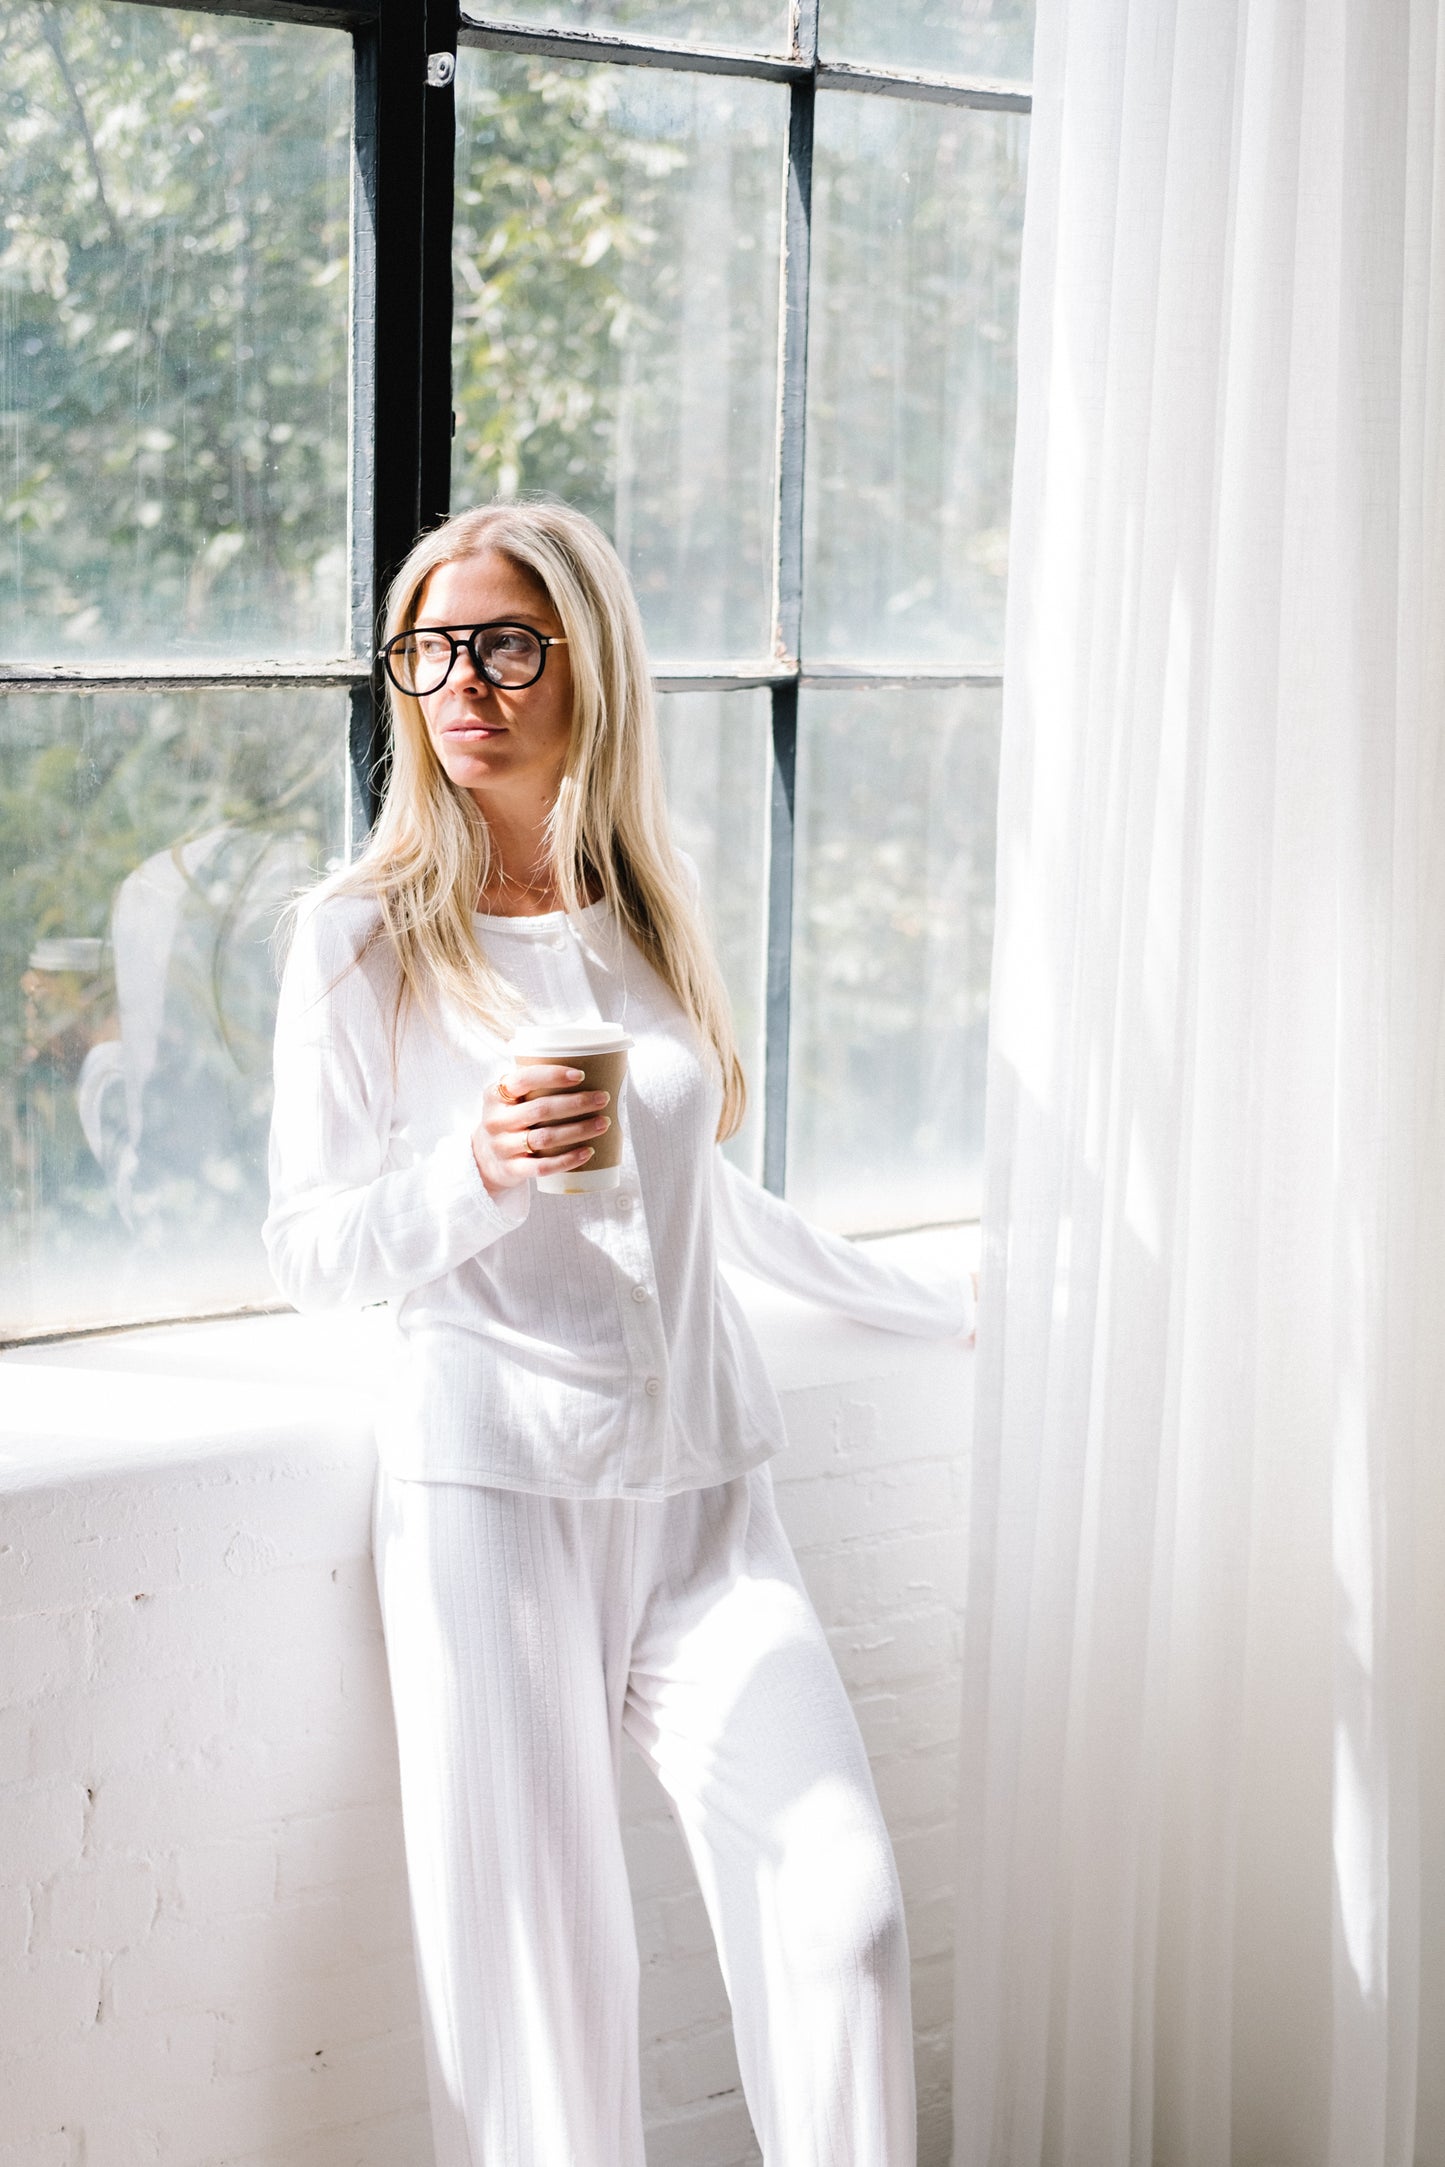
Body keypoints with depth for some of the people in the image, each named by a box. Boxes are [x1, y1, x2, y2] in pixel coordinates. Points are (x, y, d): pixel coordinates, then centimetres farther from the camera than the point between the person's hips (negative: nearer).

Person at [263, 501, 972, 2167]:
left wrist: (933, 1305, 34)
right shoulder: (364, 932, -1)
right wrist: (477, 1171, -22)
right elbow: (309, 1249, -2)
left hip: (700, 1481, 4)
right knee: (533, 1956, -3)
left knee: (843, 1908, -7)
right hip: (493, 1478, -3)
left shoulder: (655, 903, 11)